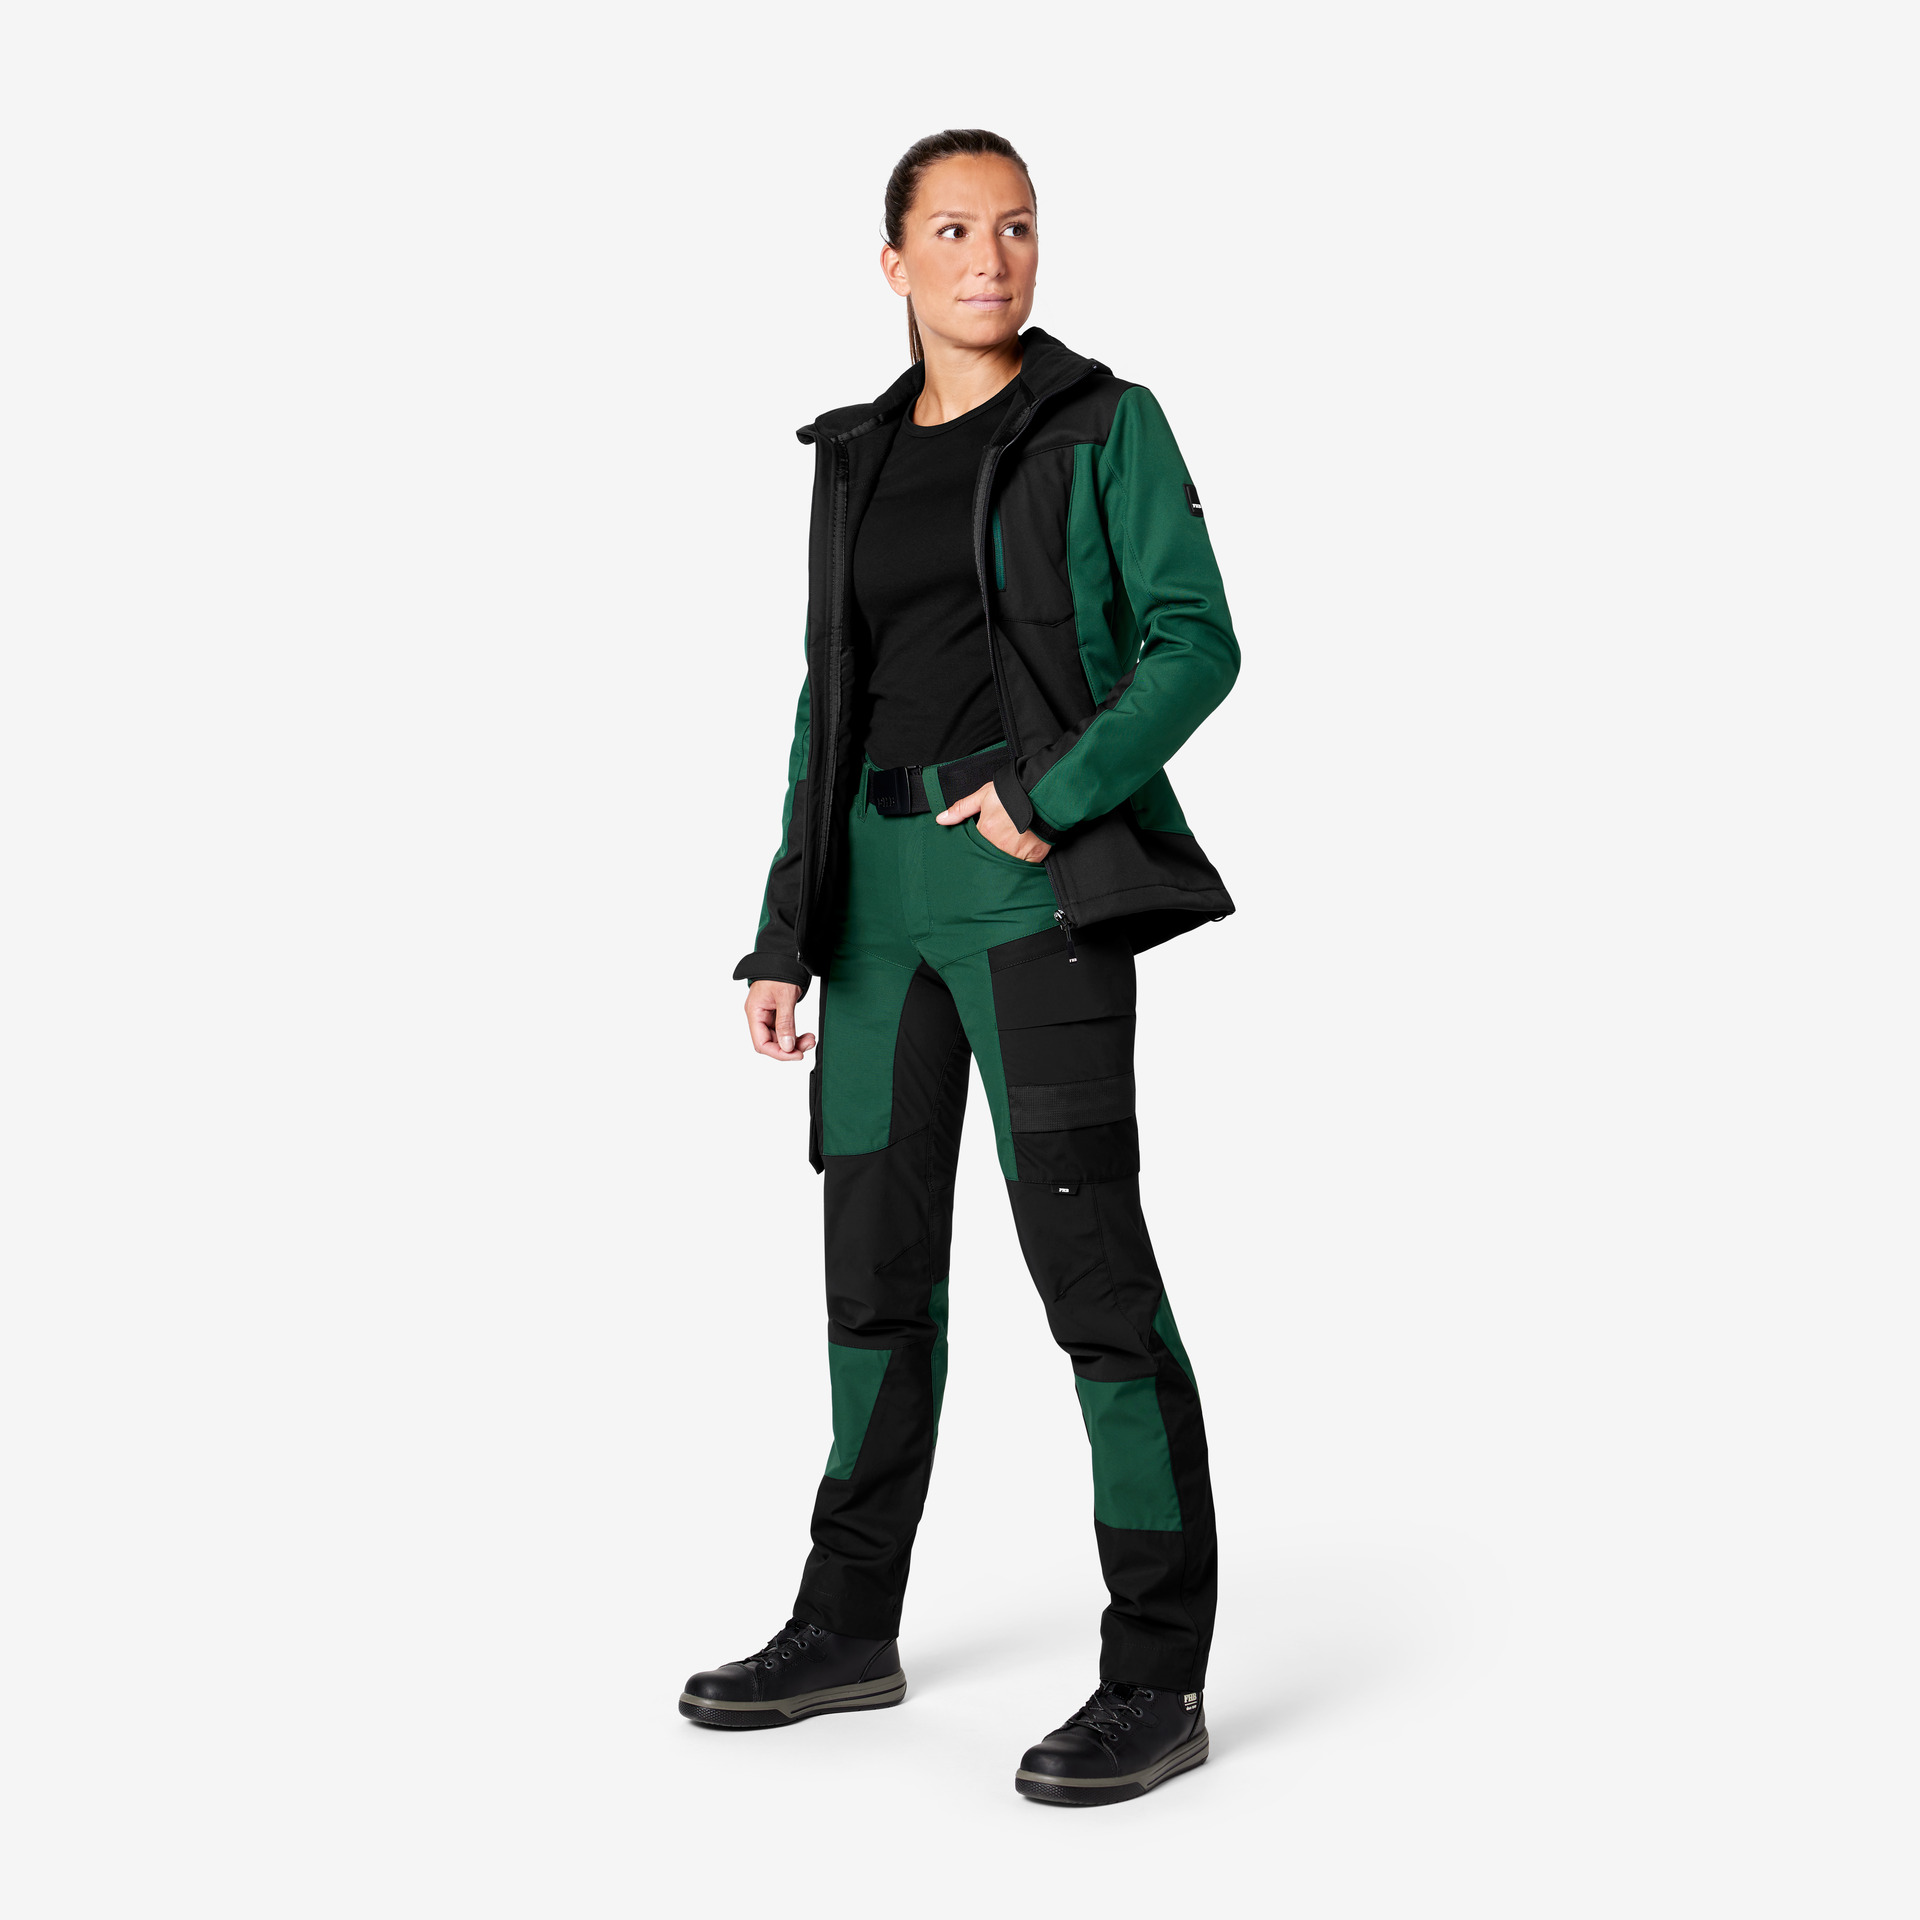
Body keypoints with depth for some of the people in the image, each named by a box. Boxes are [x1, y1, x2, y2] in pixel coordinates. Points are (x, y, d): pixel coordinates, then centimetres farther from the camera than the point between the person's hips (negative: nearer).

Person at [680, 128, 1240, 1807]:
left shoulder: (1106, 423, 0)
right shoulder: (859, 459, 15)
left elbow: (1196, 645, -7)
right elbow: (833, 704, 14)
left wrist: (1055, 803, -20)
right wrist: (786, 935, 8)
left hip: (1039, 875, -6)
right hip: (886, 878, 6)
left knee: (1088, 1256, -11)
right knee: (879, 1257, 10)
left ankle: (1160, 1679, -4)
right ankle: (851, 1628, 23)